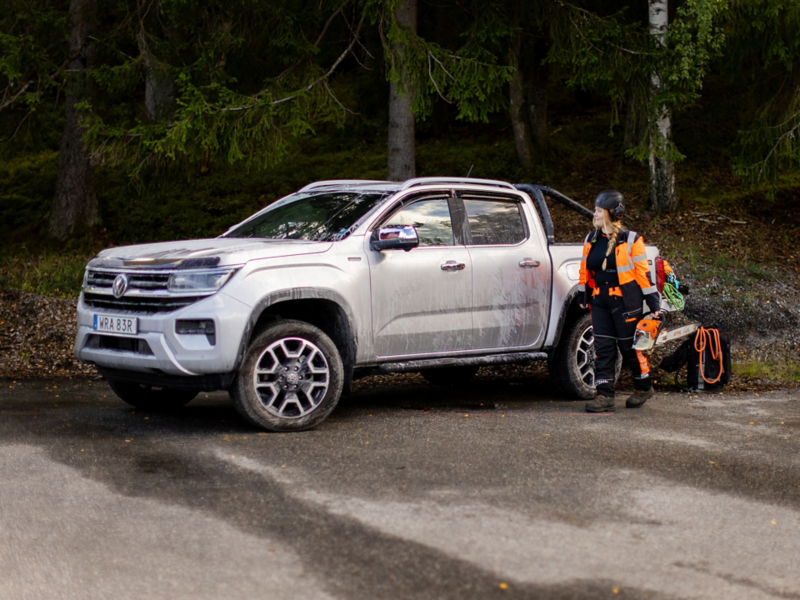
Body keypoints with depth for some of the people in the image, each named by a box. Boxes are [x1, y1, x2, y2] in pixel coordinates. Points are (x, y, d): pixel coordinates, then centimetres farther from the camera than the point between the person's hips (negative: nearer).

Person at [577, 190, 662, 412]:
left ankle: (643, 387, 24)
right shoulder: (591, 240, 10)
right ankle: (604, 395, -1)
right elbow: (585, 272, 17)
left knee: (629, 347, 3)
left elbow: (643, 272, -6)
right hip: (600, 301, 5)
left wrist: (654, 304, -6)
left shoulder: (631, 240, -6)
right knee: (603, 348, -1)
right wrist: (583, 299, 18)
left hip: (625, 302, -5)